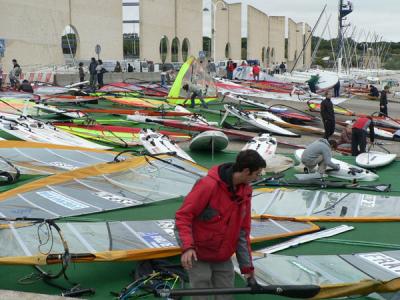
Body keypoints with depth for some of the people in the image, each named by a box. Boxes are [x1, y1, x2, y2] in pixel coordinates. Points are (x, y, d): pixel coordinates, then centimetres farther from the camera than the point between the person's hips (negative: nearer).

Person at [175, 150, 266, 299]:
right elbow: (183, 216, -19)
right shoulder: (208, 185, -21)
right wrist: (187, 247, -31)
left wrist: (247, 267, 7)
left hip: (224, 260, 6)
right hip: (199, 257, -6)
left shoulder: (245, 191, 1)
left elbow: (243, 231, 7)